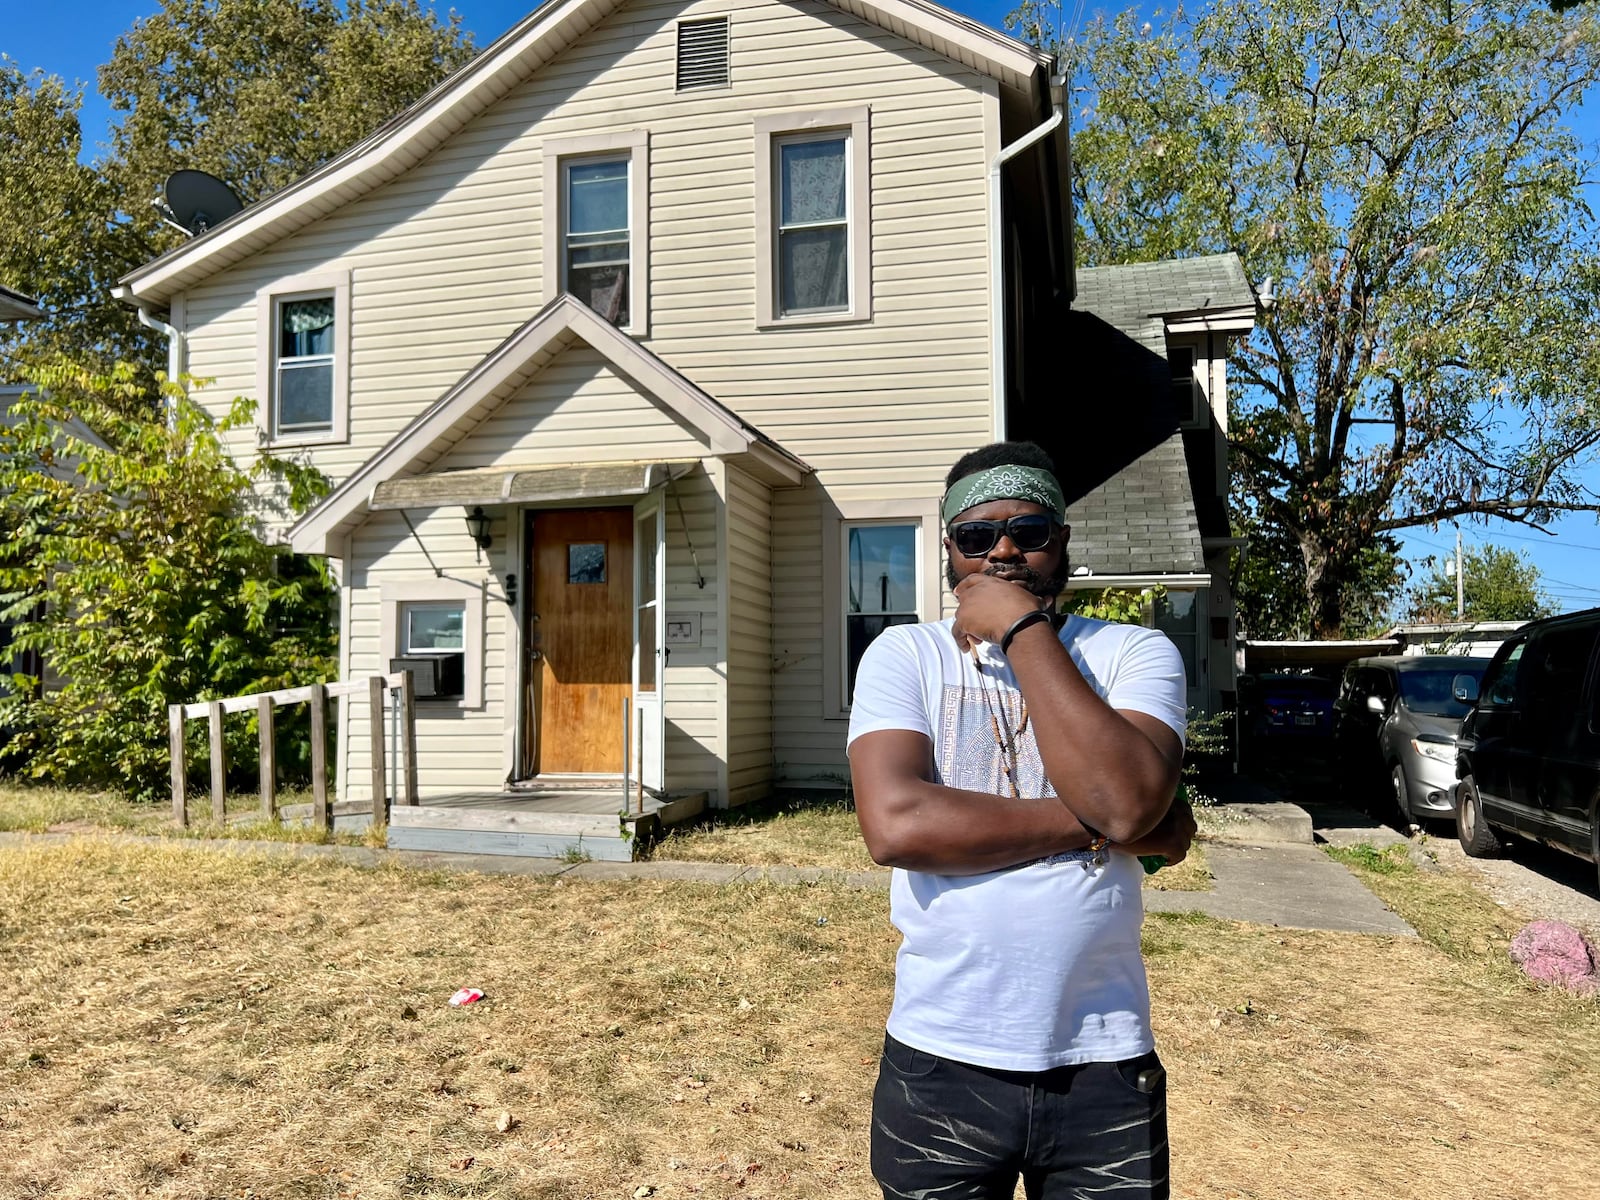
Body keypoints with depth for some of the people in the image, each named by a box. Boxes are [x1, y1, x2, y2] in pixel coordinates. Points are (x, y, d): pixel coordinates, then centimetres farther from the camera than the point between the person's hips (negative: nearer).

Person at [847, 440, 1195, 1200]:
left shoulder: (1136, 653, -2)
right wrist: (1092, 822, -16)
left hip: (1105, 1065, 1)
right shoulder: (903, 655, -3)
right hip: (940, 1060, 0)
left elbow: (1127, 800, -21)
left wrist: (1024, 630, -16)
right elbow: (896, 824, -19)